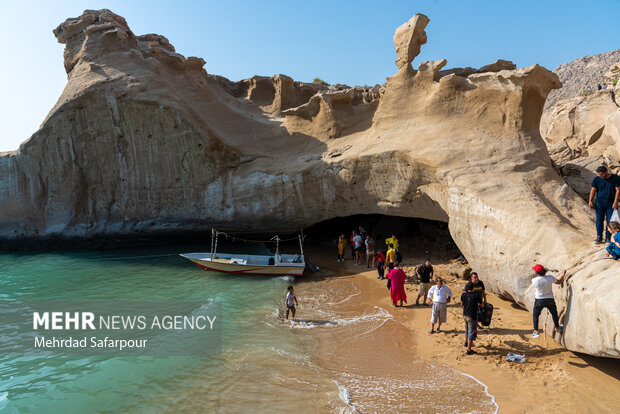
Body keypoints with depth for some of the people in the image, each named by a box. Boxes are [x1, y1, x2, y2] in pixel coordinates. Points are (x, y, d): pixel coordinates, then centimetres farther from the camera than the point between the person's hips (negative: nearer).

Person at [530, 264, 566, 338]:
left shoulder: (534, 280, -21)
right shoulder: (550, 277, -15)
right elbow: (558, 282, 3)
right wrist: (563, 274, 16)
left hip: (539, 300, -2)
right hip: (550, 299, 2)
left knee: (535, 315, 13)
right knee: (554, 313, 27)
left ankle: (535, 331, 7)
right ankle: (557, 328, 45)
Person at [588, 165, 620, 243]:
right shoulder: (596, 179, -2)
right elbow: (593, 190, 3)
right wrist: (590, 201, -6)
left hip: (611, 204, -1)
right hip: (600, 203, 2)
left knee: (609, 221, 2)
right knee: (599, 220, 1)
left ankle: (608, 238, 10)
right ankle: (599, 237, 8)